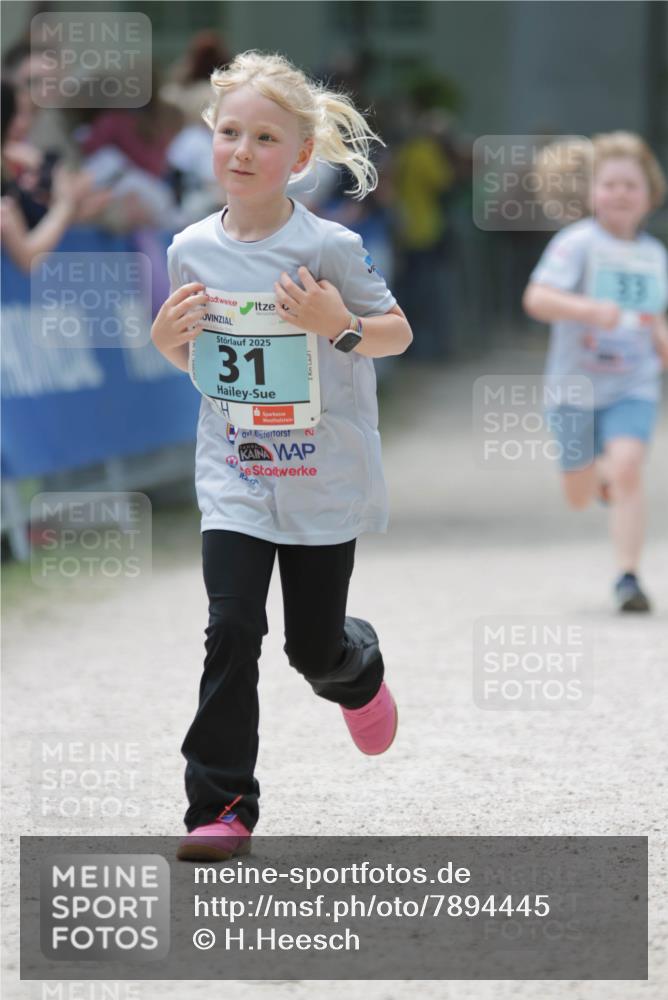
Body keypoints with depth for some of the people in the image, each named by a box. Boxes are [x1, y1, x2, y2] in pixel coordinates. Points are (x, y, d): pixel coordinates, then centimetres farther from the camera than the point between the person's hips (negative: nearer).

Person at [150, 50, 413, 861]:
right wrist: (169, 338, -7)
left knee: (314, 647, 8)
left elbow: (398, 334, -4)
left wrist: (340, 326, -23)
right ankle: (221, 804, -5)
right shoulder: (192, 250, 0)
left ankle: (359, 668, 46)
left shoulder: (328, 247, -13)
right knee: (232, 630, -12)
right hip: (232, 478, 2)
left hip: (323, 482, -2)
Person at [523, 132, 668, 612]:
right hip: (575, 386, -2)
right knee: (580, 497, 12)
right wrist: (589, 310, -38)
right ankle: (601, 471, 49)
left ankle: (628, 577, -16)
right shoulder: (578, 243, -11)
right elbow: (536, 298, -24)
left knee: (626, 470, -22)